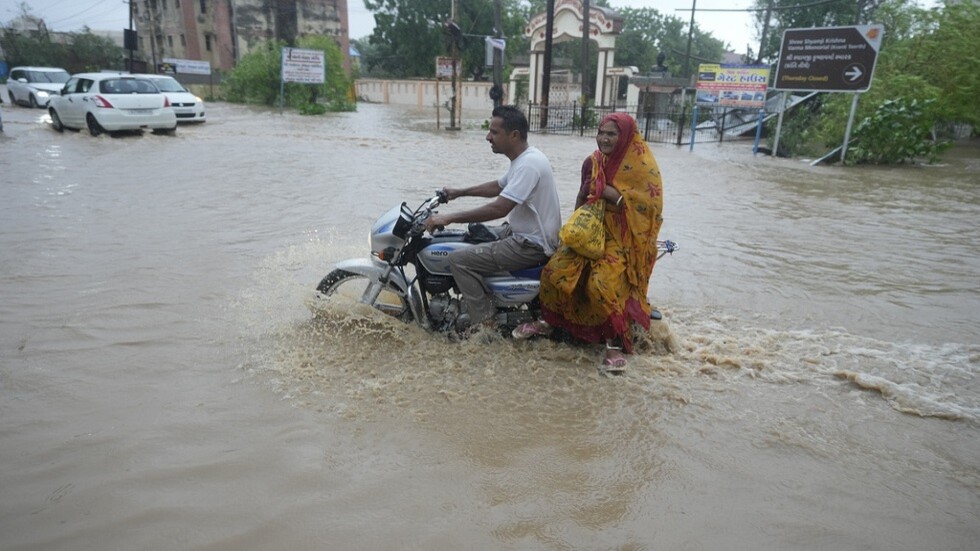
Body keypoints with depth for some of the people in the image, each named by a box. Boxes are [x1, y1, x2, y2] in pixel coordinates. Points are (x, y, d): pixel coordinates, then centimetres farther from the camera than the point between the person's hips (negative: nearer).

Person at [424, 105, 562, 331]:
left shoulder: (528, 164, -24)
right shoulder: (523, 158, 9)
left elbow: (499, 209, -31)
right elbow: (498, 186, 26)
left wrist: (450, 217, -26)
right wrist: (459, 192, 27)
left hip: (532, 244, -11)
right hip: (522, 233, 11)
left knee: (459, 259, -14)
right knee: (470, 241, 20)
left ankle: (485, 324, -6)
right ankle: (474, 310, 24)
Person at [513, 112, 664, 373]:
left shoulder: (643, 165, -8)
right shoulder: (592, 162, 9)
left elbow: (649, 205, -18)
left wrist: (608, 192, -19)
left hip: (625, 238, -5)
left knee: (603, 284, -30)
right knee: (555, 271, -15)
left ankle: (616, 343, -13)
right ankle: (546, 320, 10)